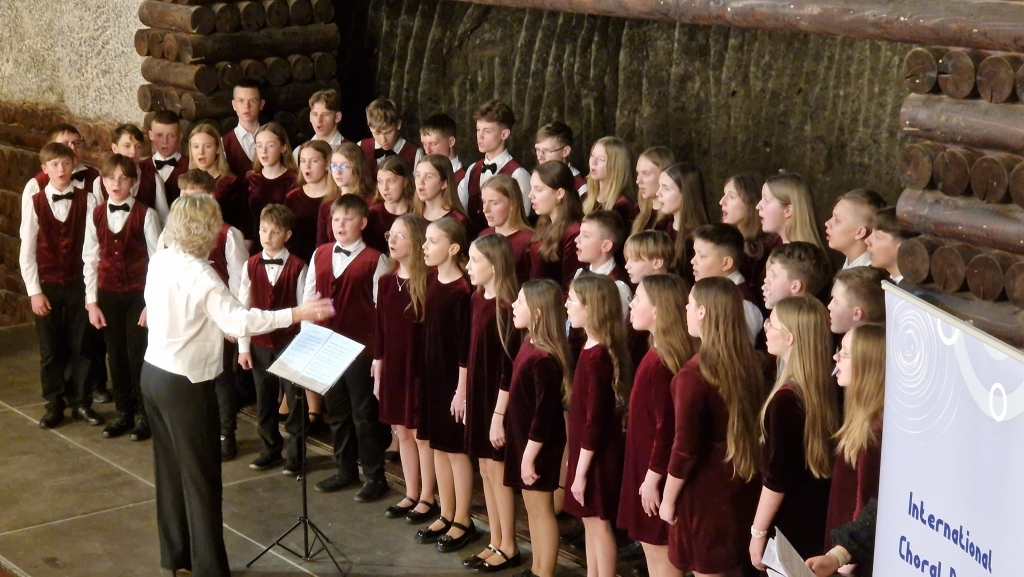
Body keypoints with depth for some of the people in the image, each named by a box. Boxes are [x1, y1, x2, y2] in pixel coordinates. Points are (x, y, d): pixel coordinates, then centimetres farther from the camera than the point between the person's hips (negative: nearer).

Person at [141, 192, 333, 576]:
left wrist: (216, 326, 23)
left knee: (170, 468, 18)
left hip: (154, 372, 9)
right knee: (200, 476, 1)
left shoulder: (159, 261, 4)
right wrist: (296, 314, -25)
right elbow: (240, 321, -29)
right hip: (185, 383, -9)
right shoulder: (198, 274, -22)